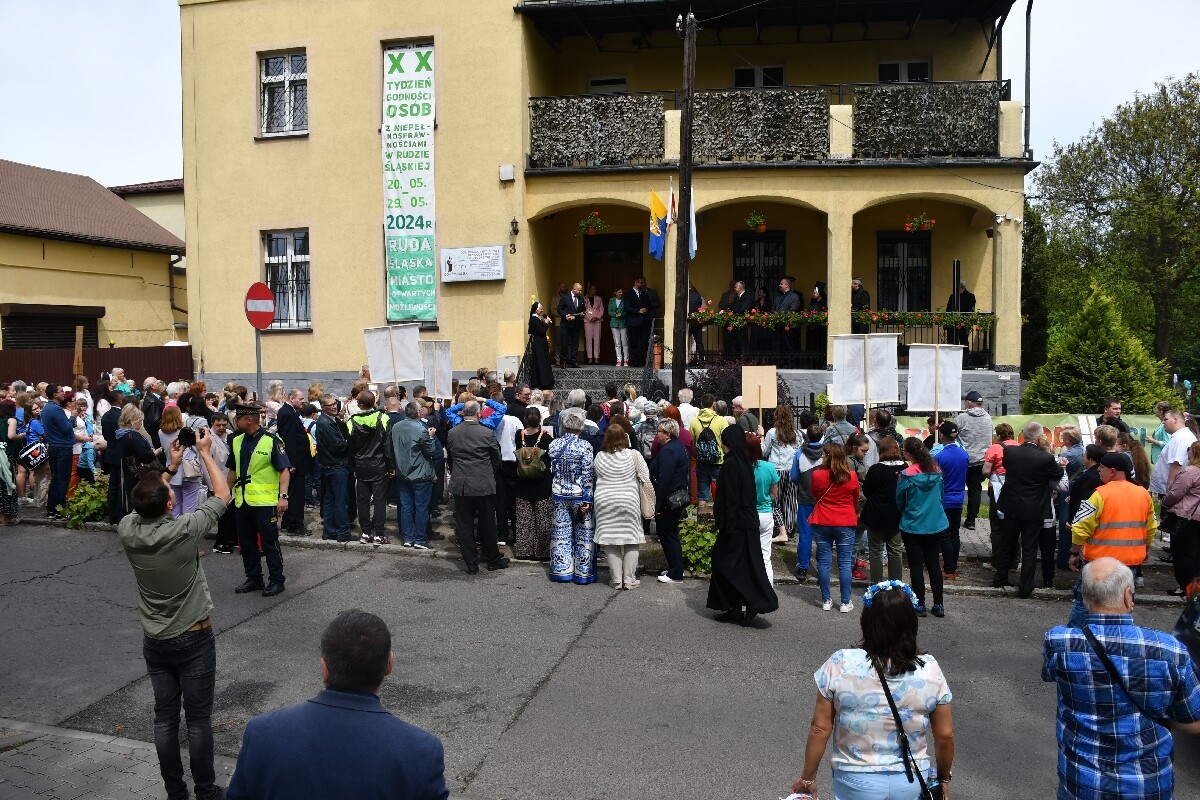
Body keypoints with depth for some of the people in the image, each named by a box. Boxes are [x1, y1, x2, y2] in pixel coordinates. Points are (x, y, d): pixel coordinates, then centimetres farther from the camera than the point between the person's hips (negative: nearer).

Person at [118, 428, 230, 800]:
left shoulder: (127, 529, -11)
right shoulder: (184, 530, -24)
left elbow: (147, 506, 13)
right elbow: (223, 495, -9)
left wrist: (171, 466, 13)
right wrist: (205, 453, -1)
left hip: (154, 640, 5)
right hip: (194, 638, -4)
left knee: (165, 718, 13)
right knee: (198, 718, 7)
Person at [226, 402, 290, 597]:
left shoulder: (271, 441, -11)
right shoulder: (237, 441, 8)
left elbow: (284, 470, -12)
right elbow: (233, 470, 19)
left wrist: (283, 496, -20)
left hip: (265, 501, -6)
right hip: (242, 501, 7)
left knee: (269, 543, 1)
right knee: (246, 543, 13)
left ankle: (276, 580, 12)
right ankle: (254, 579, 26)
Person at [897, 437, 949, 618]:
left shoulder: (907, 475, -18)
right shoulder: (936, 472, -4)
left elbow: (899, 501, -5)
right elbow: (941, 495, 9)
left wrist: (905, 513, 15)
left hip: (912, 526, -4)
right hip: (936, 525, 4)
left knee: (916, 566, 6)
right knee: (934, 564, 13)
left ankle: (920, 605, 13)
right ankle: (938, 605, 18)